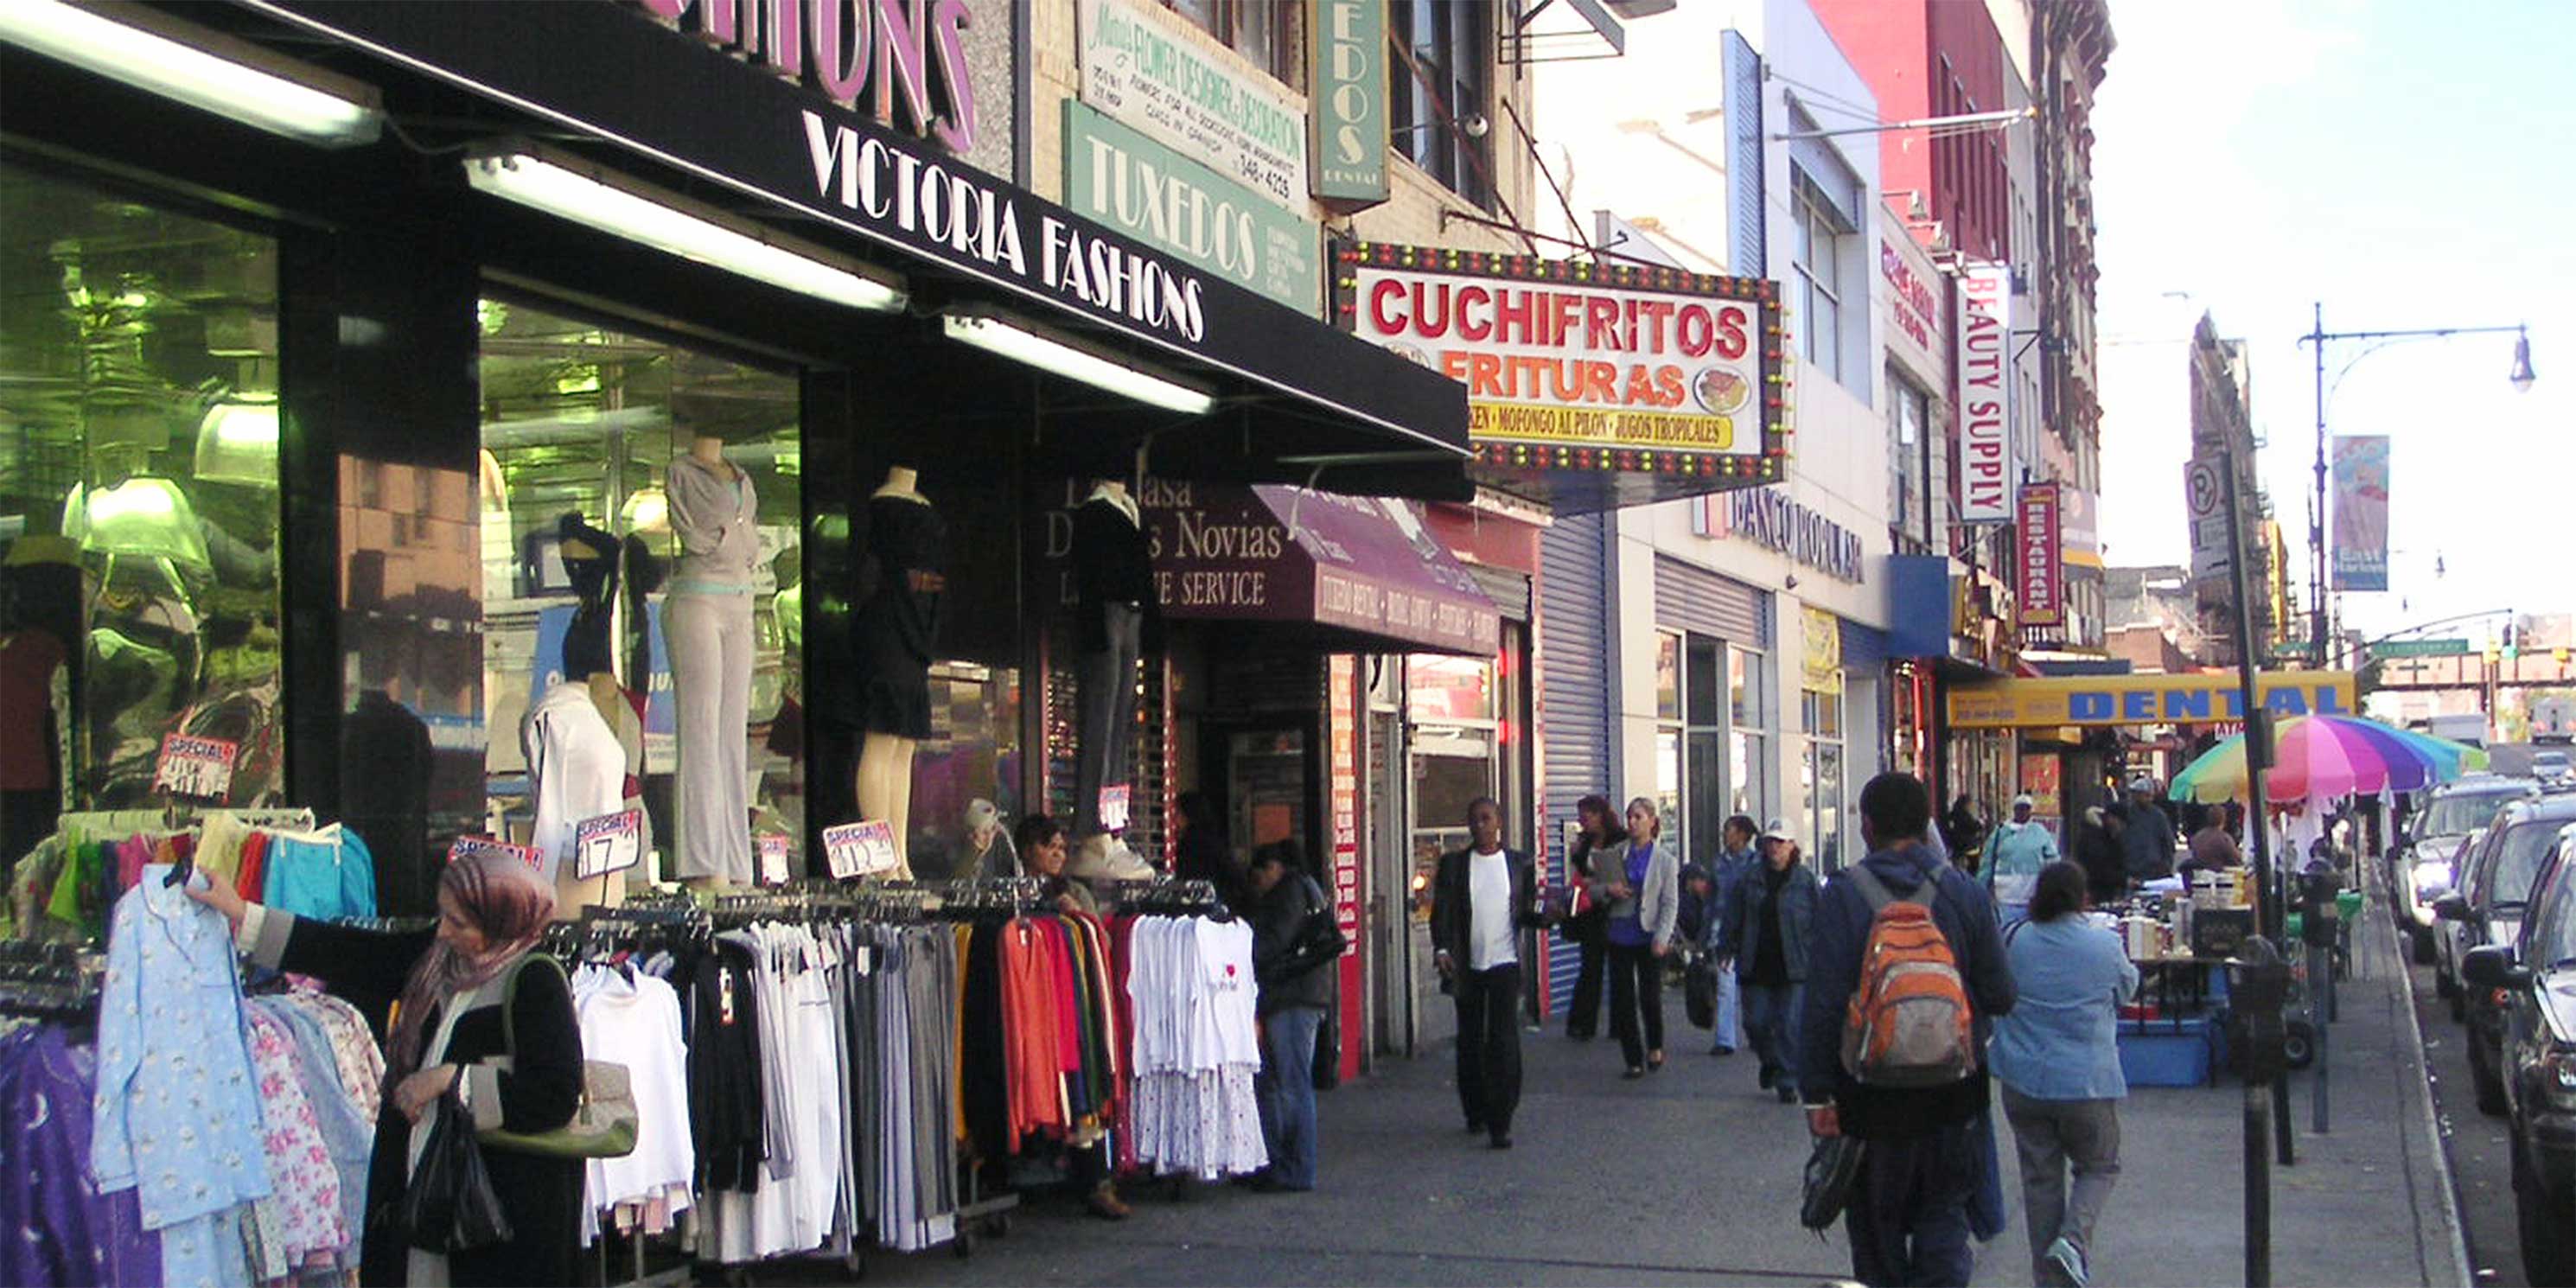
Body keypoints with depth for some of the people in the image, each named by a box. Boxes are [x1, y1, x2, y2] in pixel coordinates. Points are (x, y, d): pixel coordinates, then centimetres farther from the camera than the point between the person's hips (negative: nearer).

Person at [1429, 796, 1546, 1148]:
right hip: (1466, 966, 1)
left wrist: (1546, 917, -12)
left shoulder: (1519, 864, 6)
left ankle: (1500, 1122, -7)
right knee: (1470, 1042, 10)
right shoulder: (1453, 864, 5)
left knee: (1503, 1041, -8)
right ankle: (1476, 1111, 26)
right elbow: (1441, 911, -1)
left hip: (1505, 963, -1)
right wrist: (1441, 949, -16)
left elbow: (1525, 913, 9)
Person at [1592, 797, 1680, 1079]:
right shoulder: (1615, 855, 5)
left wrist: (1662, 938, -13)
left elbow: (1671, 903, -3)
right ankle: (1634, 1060, 12)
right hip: (1620, 934, 3)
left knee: (1650, 996, -1)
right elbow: (1594, 889, 13)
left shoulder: (1665, 859, 0)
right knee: (1623, 999, 2)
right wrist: (1608, 890, -10)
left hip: (1649, 936, -2)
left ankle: (1655, 1047, 26)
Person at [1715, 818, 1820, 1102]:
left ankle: (1787, 1081, 6)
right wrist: (1725, 951, 5)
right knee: (1756, 1022, 6)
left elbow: (1819, 922, 0)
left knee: (1790, 1025, -4)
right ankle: (1770, 1061, 34)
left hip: (1794, 967, -3)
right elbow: (1732, 918, 10)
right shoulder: (1750, 880, 8)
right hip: (1756, 966, 3)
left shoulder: (1806, 880, 0)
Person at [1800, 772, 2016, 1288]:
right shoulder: (1965, 892, -3)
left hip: (1872, 1093, -2)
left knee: (1876, 1226, 12)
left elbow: (1822, 1003, -13)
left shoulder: (1842, 895, -11)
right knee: (1943, 1214, 11)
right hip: (1952, 1091, 2)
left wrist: (1816, 1092, -8)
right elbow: (2001, 998, 0)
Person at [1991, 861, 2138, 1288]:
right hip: (2086, 1083, -2)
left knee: (2040, 1177, 10)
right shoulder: (2104, 945, -7)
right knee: (2099, 1166, 16)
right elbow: (2127, 989, 13)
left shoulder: (2014, 941, -2)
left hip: (2023, 1081, 2)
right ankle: (2073, 1239, -7)